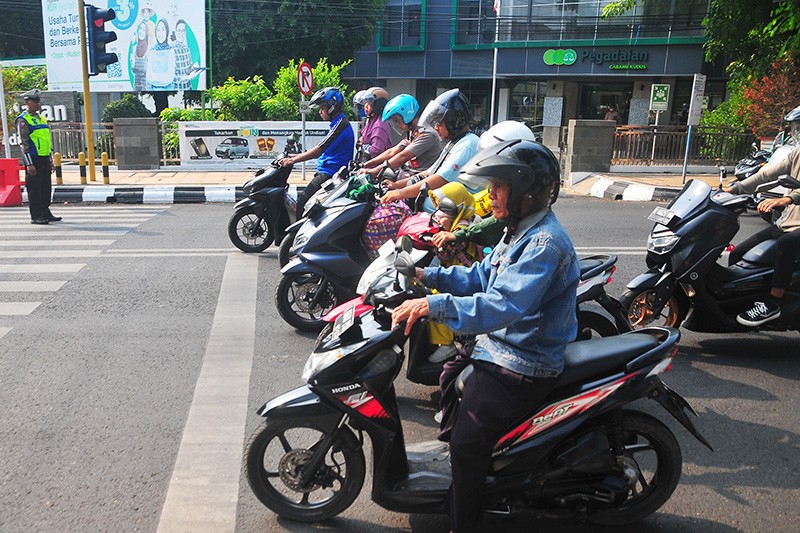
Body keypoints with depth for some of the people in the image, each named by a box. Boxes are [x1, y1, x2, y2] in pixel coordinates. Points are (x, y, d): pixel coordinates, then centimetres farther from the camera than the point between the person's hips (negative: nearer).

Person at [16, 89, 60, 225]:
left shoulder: (42, 119, 17)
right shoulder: (23, 120, -7)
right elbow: (24, 143, -12)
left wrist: (50, 160, 18)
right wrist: (29, 164, -17)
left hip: (45, 159, 7)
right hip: (33, 159, -7)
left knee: (46, 188, 11)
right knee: (34, 188, -2)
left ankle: (46, 213, 20)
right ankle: (36, 216, 3)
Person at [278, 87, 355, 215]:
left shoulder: (340, 124, -14)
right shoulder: (340, 123, 19)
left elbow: (320, 149, -19)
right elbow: (323, 150, 23)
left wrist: (293, 160, -16)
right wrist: (298, 155, 17)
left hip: (329, 174, -10)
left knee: (301, 204, -15)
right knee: (301, 200, 12)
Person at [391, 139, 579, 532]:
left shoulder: (545, 243, -25)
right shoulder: (523, 231, 9)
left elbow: (502, 306, -36)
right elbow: (480, 277, 13)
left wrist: (433, 305, -42)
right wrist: (428, 275, 2)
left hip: (520, 367, -11)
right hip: (499, 348, 11)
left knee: (468, 441, -13)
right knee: (447, 380, 23)